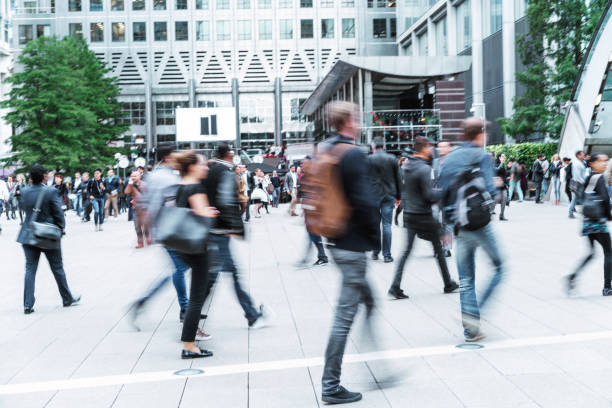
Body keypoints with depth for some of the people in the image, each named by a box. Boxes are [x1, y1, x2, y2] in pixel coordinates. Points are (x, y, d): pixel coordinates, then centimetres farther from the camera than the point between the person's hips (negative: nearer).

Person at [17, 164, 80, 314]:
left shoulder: (24, 192, -4)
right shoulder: (51, 192, -14)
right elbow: (58, 213, -10)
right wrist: (60, 228, 6)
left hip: (29, 235, 3)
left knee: (30, 269, 7)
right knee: (57, 268, 11)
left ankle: (28, 305, 4)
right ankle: (67, 299, 25)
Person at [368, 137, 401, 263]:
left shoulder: (368, 159, -3)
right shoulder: (392, 159, 3)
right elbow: (397, 179, 7)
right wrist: (398, 196, 14)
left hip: (373, 195, -1)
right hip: (389, 195, 1)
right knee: (387, 225, 1)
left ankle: (375, 252, 15)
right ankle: (387, 255, 0)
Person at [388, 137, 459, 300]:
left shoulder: (406, 166, 7)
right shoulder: (424, 168, -17)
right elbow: (429, 195, -19)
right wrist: (443, 192, -4)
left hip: (408, 214, 7)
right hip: (423, 215, -7)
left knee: (406, 251, 7)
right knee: (438, 249, 9)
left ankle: (395, 286, -3)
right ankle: (448, 284, 21)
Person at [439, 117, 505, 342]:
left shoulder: (449, 159, 11)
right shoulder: (481, 156, -7)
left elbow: (443, 194, 12)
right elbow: (489, 191, -17)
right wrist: (496, 185, 6)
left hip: (459, 228, 5)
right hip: (479, 224, -5)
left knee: (465, 279, 10)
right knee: (498, 267, 12)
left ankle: (471, 329, 9)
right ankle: (476, 312, -3)